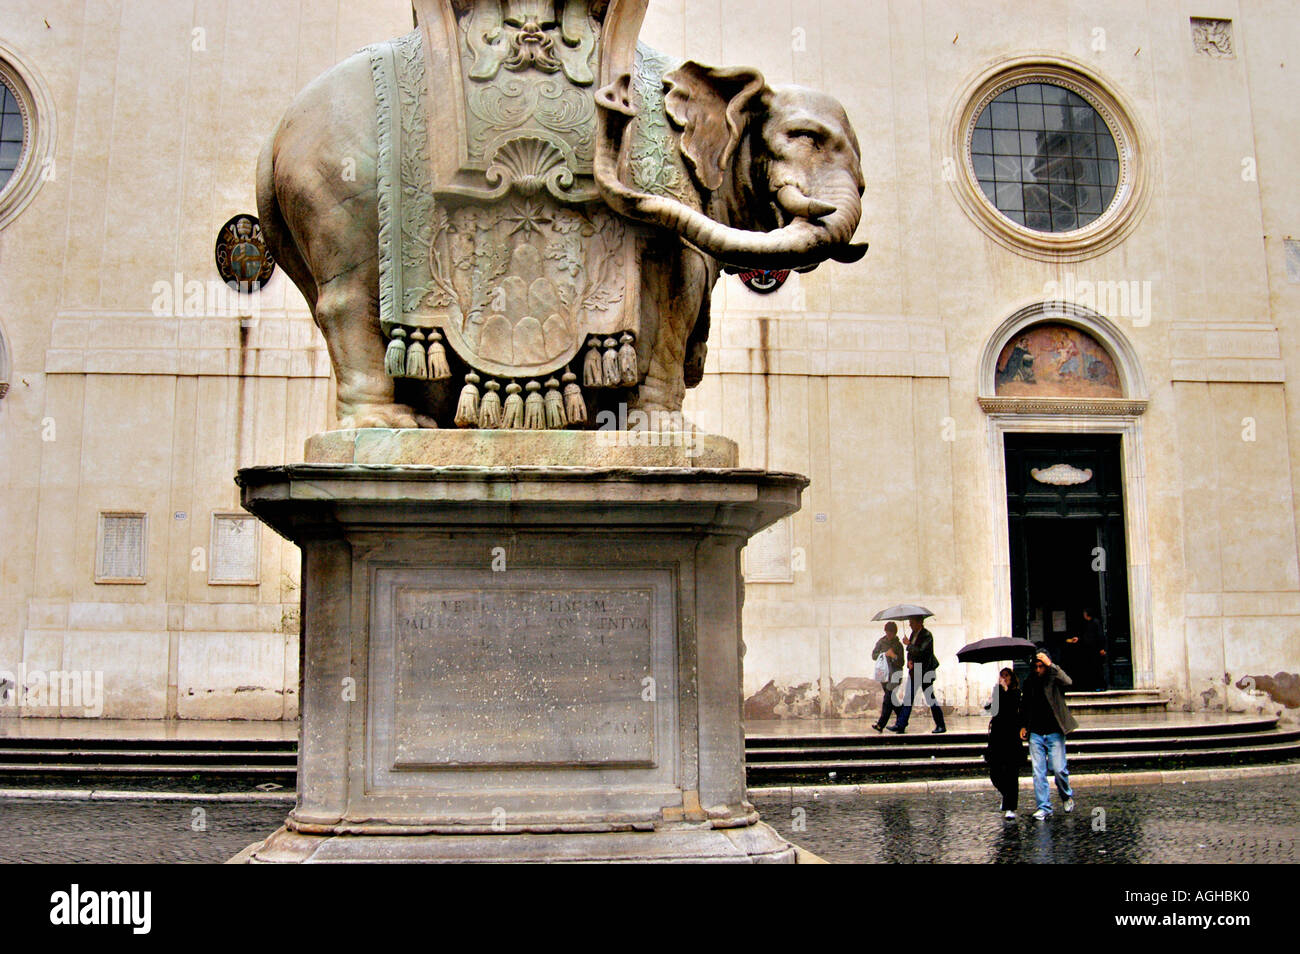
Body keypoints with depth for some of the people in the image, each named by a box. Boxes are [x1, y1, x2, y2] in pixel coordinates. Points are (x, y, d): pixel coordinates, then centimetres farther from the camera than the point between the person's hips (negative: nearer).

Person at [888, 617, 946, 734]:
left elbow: (920, 651, -27)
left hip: (925, 672, -8)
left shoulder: (927, 635, -14)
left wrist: (908, 644, -15)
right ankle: (900, 725, 4)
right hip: (914, 671, 8)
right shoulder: (914, 634, 12)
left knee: (930, 699, -1)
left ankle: (941, 726, 10)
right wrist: (909, 661, -1)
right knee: (908, 698, 5)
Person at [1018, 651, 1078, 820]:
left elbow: (1068, 682, -25)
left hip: (1054, 733, -3)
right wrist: (1023, 725, 12)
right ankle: (1044, 807, 7)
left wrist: (1051, 665, -30)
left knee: (1058, 769, -5)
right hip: (1035, 734, 3)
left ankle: (1067, 796, 23)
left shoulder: (1054, 679, -2)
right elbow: (1024, 705, 20)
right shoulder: (1029, 682, 9)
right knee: (1038, 772, 0)